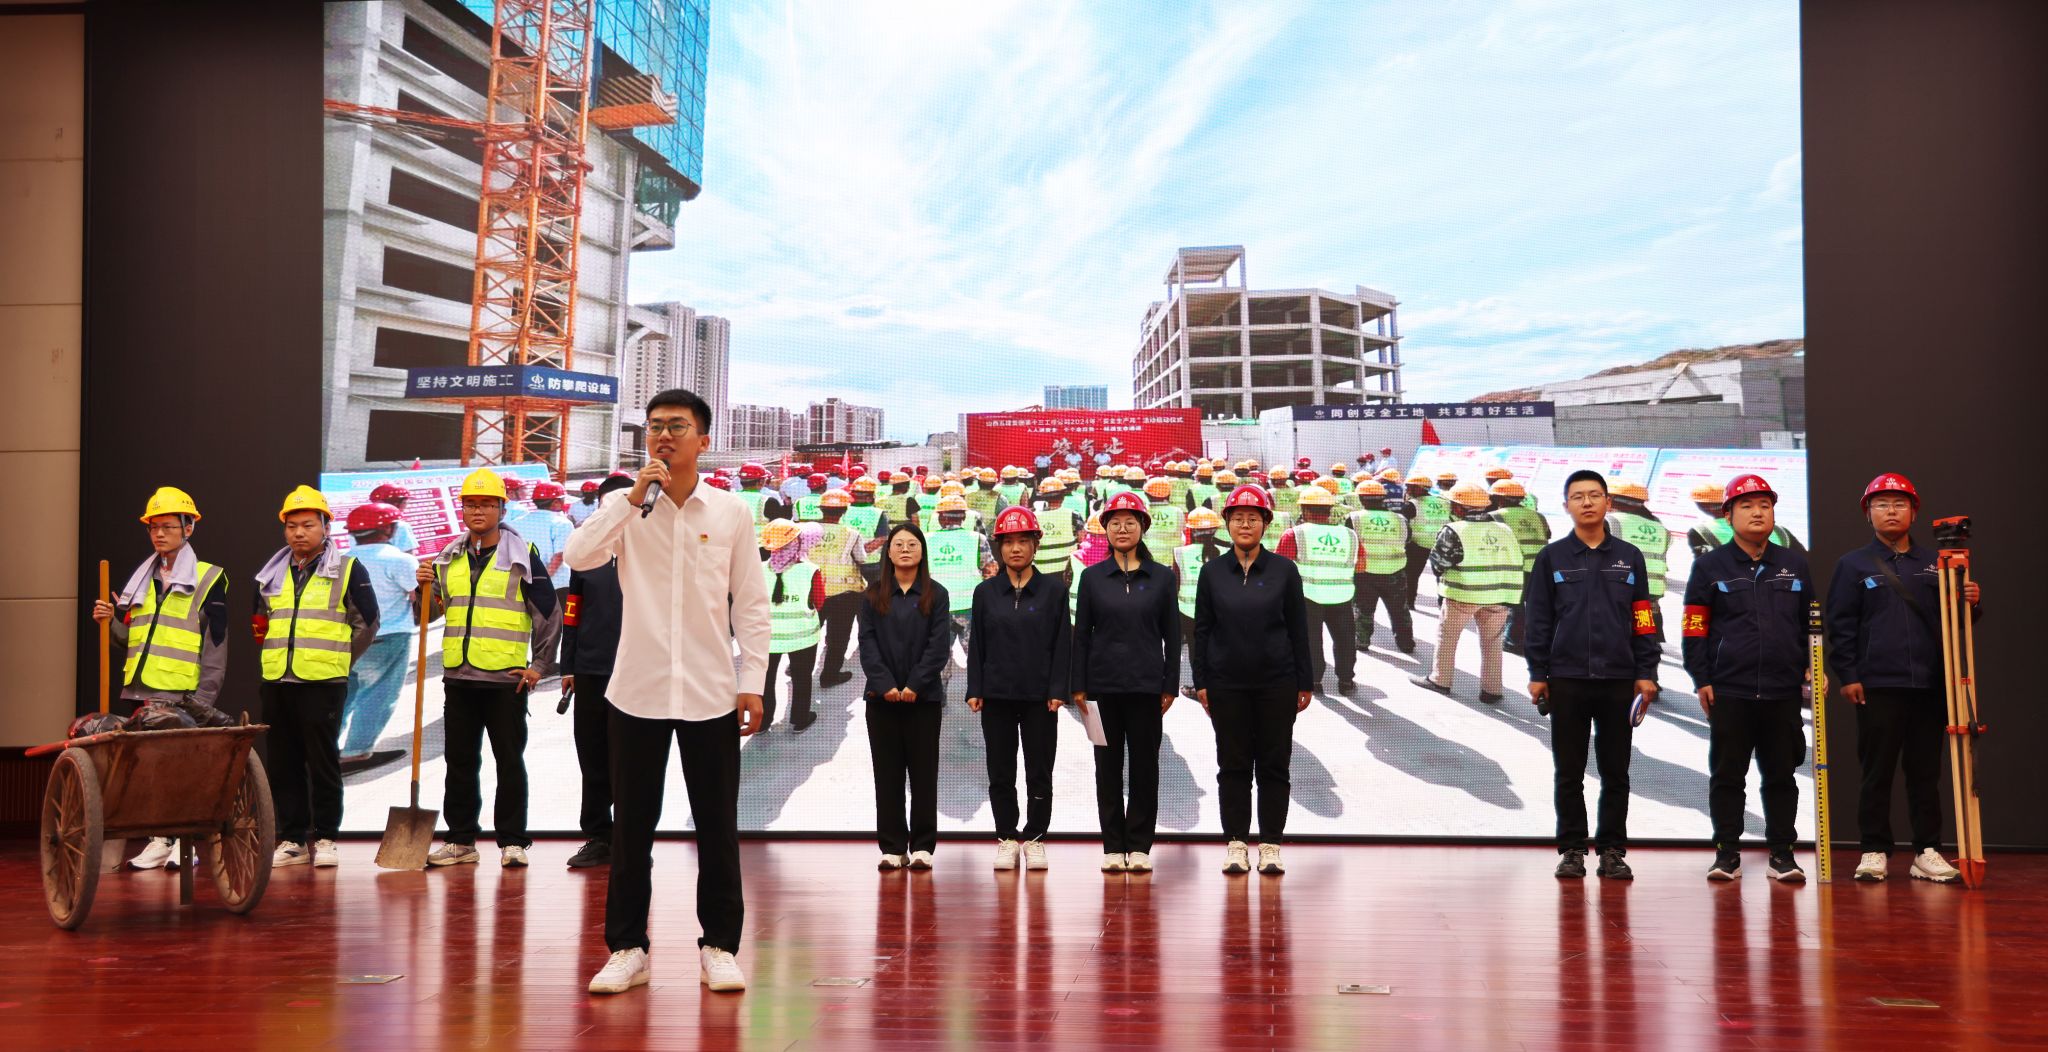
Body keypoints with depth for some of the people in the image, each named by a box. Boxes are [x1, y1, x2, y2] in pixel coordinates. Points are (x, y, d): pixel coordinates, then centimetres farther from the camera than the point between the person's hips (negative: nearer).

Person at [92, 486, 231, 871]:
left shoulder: (208, 579, -2)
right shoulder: (141, 580, 16)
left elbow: (215, 644, -6)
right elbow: (129, 639, 20)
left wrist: (204, 698, -11)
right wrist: (111, 621, -2)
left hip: (183, 695, -6)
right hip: (142, 692, 6)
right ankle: (159, 839, 13)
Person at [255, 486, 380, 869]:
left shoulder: (347, 571, 1)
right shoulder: (271, 575, 15)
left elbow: (367, 622, 5)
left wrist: (337, 659, 6)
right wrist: (260, 633, 14)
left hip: (324, 683, -5)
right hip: (276, 681, 5)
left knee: (323, 762, -2)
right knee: (284, 763, 7)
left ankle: (325, 837, 6)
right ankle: (291, 838, 14)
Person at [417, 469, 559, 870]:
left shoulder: (523, 555, -1)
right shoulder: (448, 559, 12)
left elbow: (549, 613, 0)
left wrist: (539, 665, -4)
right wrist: (425, 587, -4)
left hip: (506, 678, -5)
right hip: (458, 676, 5)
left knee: (509, 761, 1)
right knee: (460, 762, 9)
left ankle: (513, 842, 7)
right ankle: (460, 840, 18)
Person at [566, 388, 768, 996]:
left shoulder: (732, 512, 1)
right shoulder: (624, 506, 3)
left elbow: (750, 603, 3)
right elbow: (579, 556, -15)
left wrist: (752, 682, -1)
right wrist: (634, 497, -19)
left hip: (711, 693, 0)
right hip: (638, 691, 1)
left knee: (717, 827, 6)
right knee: (631, 826, 8)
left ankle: (719, 947, 18)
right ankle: (626, 948, 19)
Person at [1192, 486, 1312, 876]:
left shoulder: (1284, 570, 2)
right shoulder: (1212, 572, 4)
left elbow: (1299, 629, 4)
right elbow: (1202, 629, 6)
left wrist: (1304, 683, 1)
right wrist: (1200, 682, 2)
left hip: (1276, 683, 0)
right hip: (1227, 684, 1)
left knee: (1274, 765, 4)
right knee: (1233, 766, 5)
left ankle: (1270, 846, 12)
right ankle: (1236, 844, 12)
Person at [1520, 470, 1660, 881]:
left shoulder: (1629, 557, 8)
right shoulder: (1551, 558, 4)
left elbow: (1643, 619, 8)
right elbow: (1538, 619, 3)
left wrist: (1646, 672, 1)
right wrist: (1537, 674, -2)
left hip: (1618, 679, 1)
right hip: (1567, 680, -1)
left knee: (1615, 773, 6)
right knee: (1569, 773, 5)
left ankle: (1613, 851, 15)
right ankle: (1571, 850, 14)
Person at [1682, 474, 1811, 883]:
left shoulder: (1794, 565, 13)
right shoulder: (1710, 566, 3)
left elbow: (1810, 623, 18)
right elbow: (1694, 628, 1)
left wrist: (1812, 667, 7)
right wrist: (1701, 679, -5)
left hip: (1783, 692, 2)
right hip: (1728, 691, -2)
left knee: (1781, 776, 7)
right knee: (1726, 776, 3)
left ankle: (1782, 853, 16)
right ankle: (1727, 853, 11)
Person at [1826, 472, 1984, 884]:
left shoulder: (1933, 565, 14)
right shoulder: (1853, 566, 4)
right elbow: (1840, 625, 0)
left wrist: (1971, 603, -6)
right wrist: (1847, 675, -6)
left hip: (1930, 685, 3)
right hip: (1876, 687, -3)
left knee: (1926, 772, 8)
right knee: (1877, 772, 0)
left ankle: (1927, 852, 14)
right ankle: (1875, 851, 7)